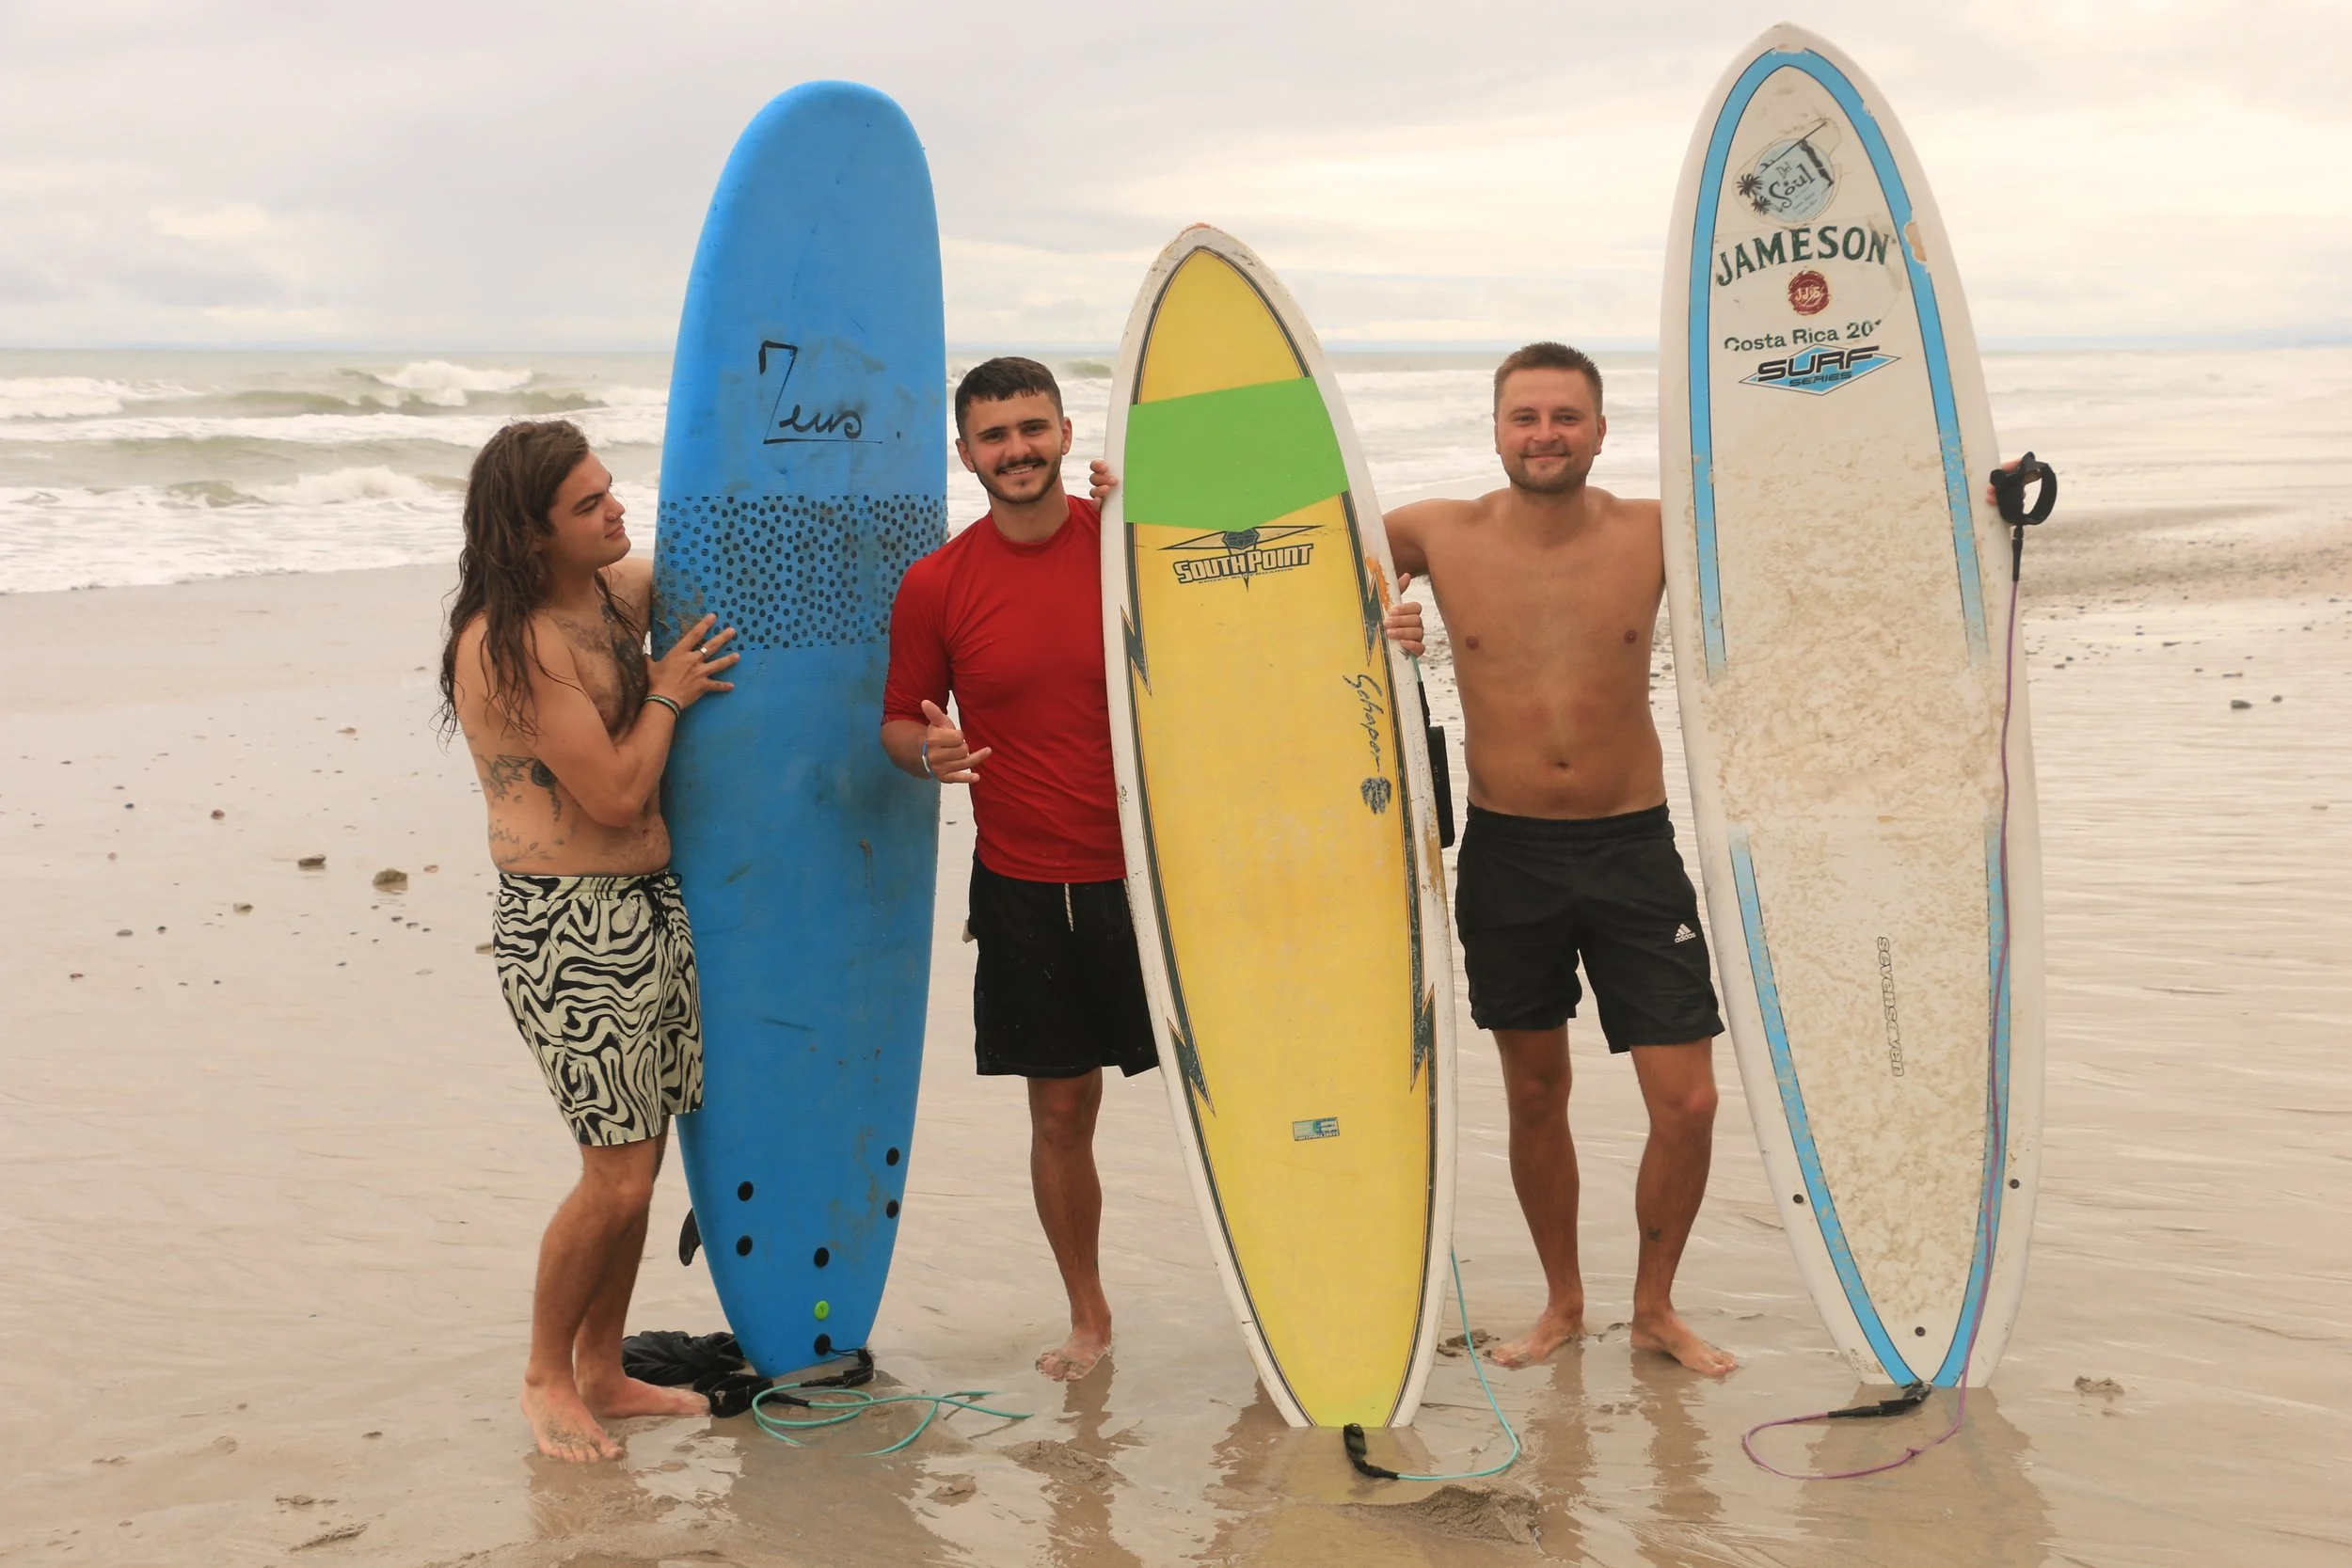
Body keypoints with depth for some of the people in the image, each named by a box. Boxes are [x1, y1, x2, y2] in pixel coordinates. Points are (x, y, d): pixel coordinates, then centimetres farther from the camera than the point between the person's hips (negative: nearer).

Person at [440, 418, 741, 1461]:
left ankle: (603, 1371, 27)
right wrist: (667, 693, -7)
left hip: (652, 903, 8)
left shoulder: (620, 589, 7)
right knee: (617, 1174, -5)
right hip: (566, 924, -8)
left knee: (640, 1157, 13)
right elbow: (615, 794, -19)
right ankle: (546, 1377, 16)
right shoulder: (513, 641, -18)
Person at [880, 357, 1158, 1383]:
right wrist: (929, 752, -15)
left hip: (1154, 869, -1)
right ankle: (1087, 1315, 28)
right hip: (1025, 887, 1)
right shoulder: (936, 585, 0)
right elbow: (899, 720, 9)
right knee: (1060, 1110, 9)